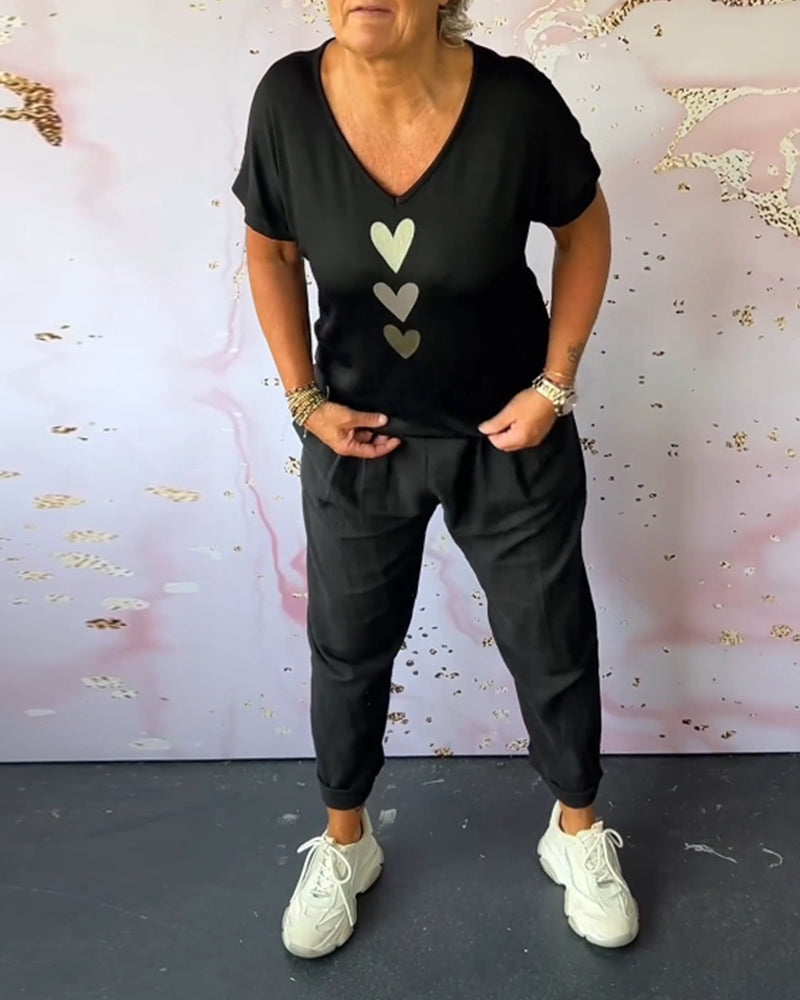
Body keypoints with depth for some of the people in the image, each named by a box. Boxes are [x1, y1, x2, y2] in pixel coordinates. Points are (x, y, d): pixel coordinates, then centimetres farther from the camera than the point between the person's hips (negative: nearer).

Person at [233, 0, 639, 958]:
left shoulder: (514, 100, -20)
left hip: (510, 433, -1)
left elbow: (585, 231, -4)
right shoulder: (288, 99, -16)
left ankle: (577, 829, 42)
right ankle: (344, 841, 43)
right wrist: (305, 398, -4)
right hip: (358, 436, 2)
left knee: (551, 638, 13)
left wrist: (554, 386, -8)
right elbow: (270, 250, 0)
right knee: (348, 644, 15)